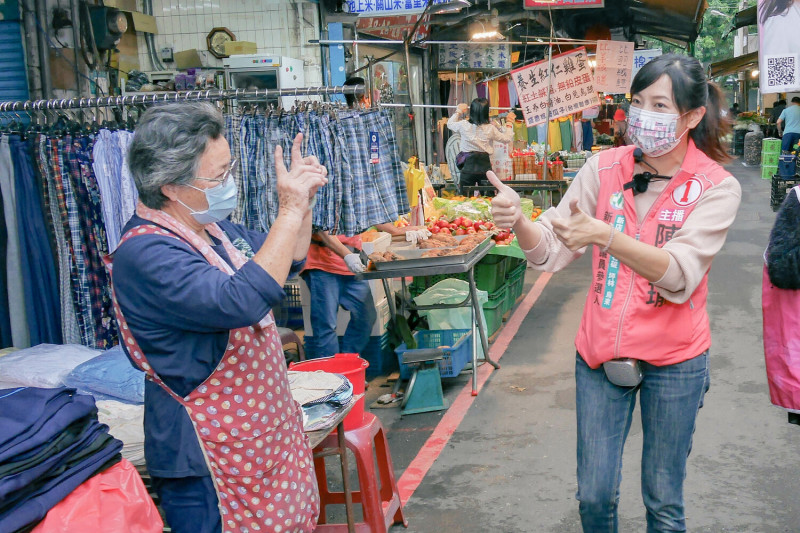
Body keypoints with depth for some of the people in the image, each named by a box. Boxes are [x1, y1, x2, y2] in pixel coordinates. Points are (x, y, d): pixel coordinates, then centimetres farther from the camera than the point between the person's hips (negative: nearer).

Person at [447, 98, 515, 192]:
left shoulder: (464, 125, -4)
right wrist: (509, 123, 20)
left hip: (468, 167, 0)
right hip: (485, 166, 0)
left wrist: (458, 111, 33)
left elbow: (450, 123, 18)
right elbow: (507, 138, 6)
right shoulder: (490, 129, -6)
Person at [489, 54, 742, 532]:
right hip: (600, 350, 2)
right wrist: (518, 222, -29)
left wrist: (606, 236, -38)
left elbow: (680, 276, -24)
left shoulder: (717, 187, -10)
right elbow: (552, 250, -7)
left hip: (673, 359, -2)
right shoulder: (605, 168, -3)